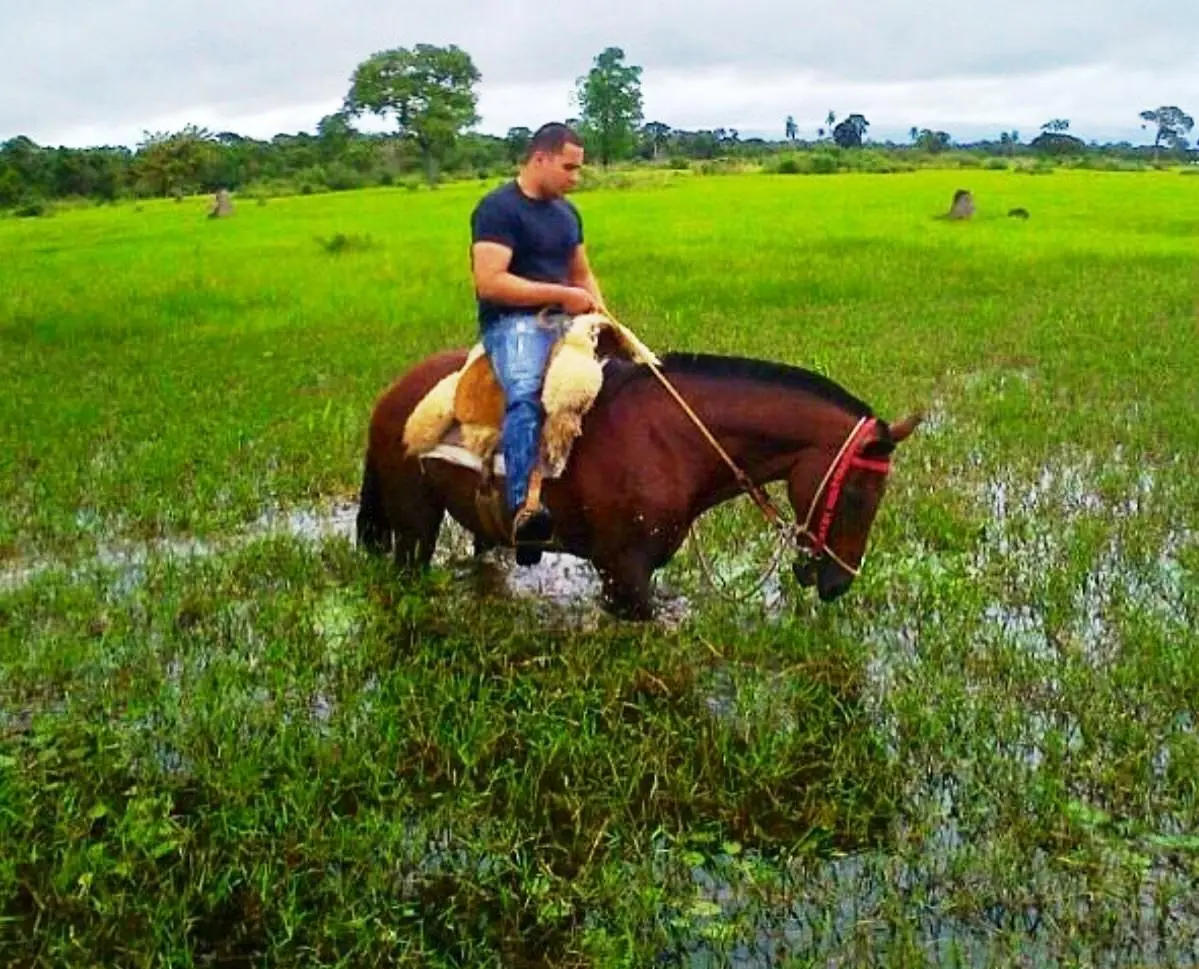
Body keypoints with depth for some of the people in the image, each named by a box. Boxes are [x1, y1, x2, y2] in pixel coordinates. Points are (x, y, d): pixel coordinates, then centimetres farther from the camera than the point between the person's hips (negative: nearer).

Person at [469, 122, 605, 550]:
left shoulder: (568, 213, 17)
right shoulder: (498, 208, -9)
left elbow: (582, 274, 28)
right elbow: (489, 282, -19)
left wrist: (600, 313, 7)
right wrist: (561, 294, -17)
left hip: (563, 321, 9)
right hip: (512, 322, -9)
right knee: (526, 394, -35)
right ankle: (523, 507, -49)